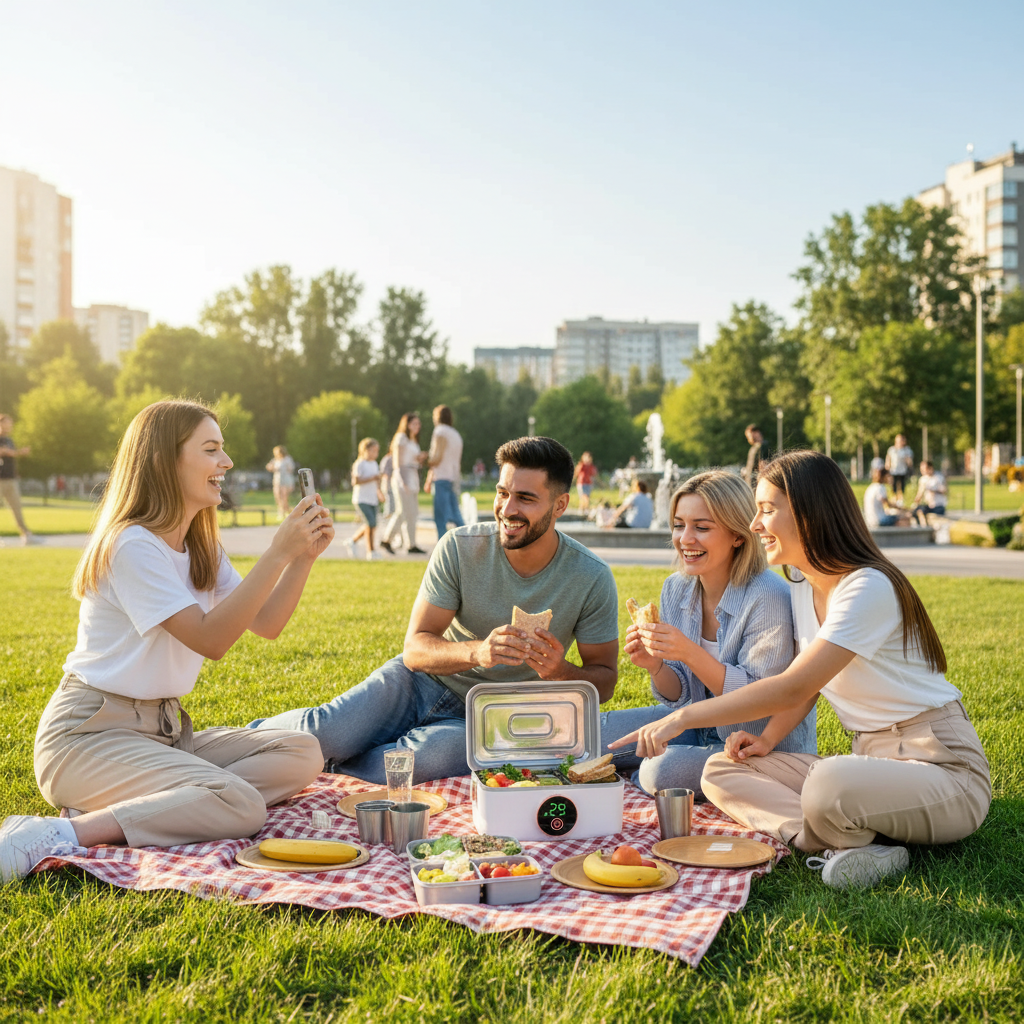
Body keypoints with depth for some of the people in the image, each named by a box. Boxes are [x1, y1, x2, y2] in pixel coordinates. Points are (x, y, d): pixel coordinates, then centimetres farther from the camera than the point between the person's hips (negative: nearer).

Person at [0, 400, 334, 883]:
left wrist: (304, 557, -6)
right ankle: (60, 836, -25)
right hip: (90, 733, -9)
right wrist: (278, 553, -25)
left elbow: (266, 624, 9)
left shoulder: (202, 548, 14)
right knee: (241, 805, -29)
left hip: (163, 726, 10)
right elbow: (209, 639, -22)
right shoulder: (132, 545, -15)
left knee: (302, 754, -8)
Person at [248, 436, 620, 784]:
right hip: (421, 684, 1)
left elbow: (604, 680, -4)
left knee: (435, 754, -36)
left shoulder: (592, 579, -14)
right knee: (324, 733, -24)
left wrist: (561, 672, -28)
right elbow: (415, 650, -13)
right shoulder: (460, 548, -13)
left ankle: (324, 765, -8)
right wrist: (476, 652, -34)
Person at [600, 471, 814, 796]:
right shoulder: (676, 589, -3)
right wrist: (656, 667, -22)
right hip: (703, 726, 7)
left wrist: (690, 653, -34)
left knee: (660, 771, -29)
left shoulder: (769, 598, -24)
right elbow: (680, 695, 2)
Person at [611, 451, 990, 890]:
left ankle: (849, 844, -8)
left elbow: (793, 687, -28)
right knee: (721, 771, -4)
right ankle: (849, 845, -20)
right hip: (871, 758, 9)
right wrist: (769, 737, -1)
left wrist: (684, 717, -28)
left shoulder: (869, 588, -20)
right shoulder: (803, 583, 8)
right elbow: (807, 681, 18)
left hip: (943, 767, -9)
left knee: (827, 785, -41)